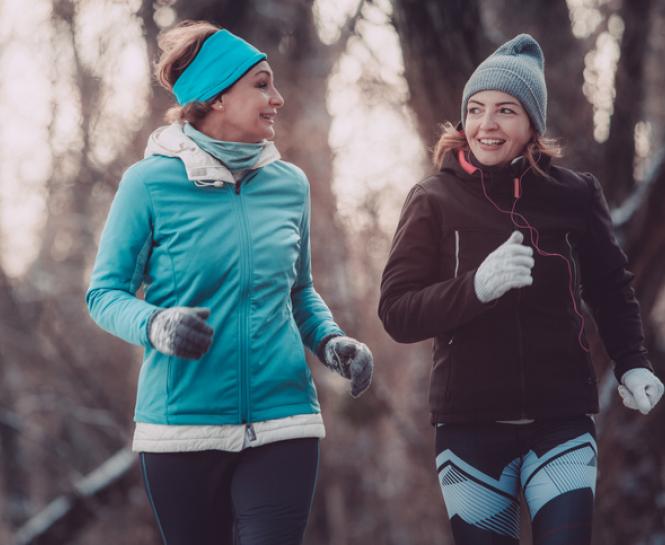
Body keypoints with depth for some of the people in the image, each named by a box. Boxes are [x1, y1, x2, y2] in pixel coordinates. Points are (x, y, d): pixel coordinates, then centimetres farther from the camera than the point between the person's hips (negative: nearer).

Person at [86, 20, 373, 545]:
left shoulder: (289, 184, 8)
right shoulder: (151, 182, -5)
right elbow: (105, 293, -1)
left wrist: (330, 340, 0)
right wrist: (155, 324, -22)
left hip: (283, 418, 3)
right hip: (183, 420, -2)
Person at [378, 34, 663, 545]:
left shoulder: (575, 194, 0)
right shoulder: (435, 200, -2)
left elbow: (610, 287, 15)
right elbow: (396, 313, -7)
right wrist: (476, 286, -23)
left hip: (561, 420, 0)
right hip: (470, 423, 0)